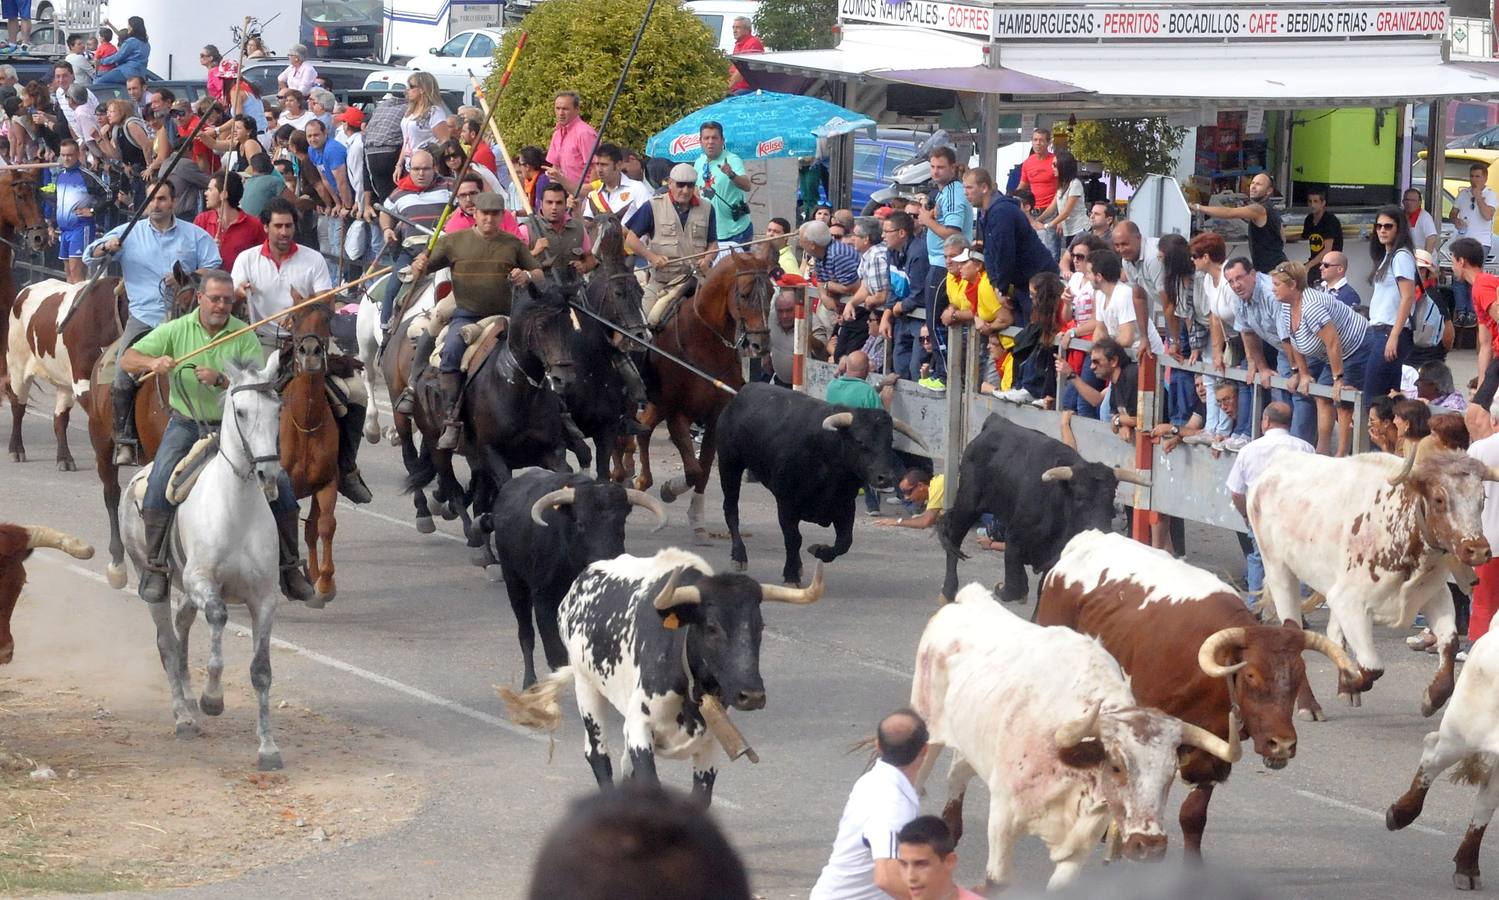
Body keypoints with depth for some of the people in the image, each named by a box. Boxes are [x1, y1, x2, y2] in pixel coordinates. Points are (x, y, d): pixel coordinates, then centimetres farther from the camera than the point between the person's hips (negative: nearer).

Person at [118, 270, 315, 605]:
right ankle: (155, 568, -15)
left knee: (280, 483, -10)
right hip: (186, 424, -1)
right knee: (161, 482, -26)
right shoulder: (177, 330, -3)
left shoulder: (244, 336, -3)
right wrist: (153, 362, -28)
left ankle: (289, 568, 7)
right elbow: (127, 361, -5)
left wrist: (220, 380, -29)